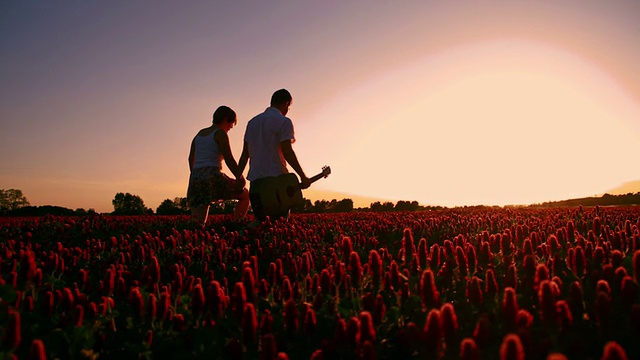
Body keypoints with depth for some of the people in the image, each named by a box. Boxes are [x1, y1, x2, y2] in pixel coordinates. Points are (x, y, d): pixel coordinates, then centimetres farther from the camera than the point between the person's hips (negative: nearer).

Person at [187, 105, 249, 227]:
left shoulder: (200, 133, 21)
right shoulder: (220, 133, -1)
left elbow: (191, 158, 23)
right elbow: (229, 159, -10)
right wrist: (240, 178, -8)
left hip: (196, 177, 7)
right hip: (212, 176, -7)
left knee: (198, 223, 5)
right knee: (244, 195, 15)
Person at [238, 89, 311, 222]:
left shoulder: (252, 122, 17)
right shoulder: (283, 121, -3)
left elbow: (245, 154, 14)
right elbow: (287, 152, -13)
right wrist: (303, 177, -11)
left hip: (255, 179, 6)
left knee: (260, 221, 14)